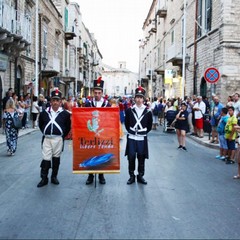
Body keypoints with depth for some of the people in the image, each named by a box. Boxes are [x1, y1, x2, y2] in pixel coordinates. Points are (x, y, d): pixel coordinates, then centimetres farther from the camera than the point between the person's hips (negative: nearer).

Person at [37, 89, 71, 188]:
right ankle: (44, 178, 10)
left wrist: (62, 135, 2)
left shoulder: (65, 114, -3)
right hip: (46, 139, 1)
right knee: (46, 159, 0)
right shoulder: (44, 113, 2)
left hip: (58, 139, 0)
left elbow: (68, 127, 4)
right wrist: (45, 133, 11)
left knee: (56, 158, 10)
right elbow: (40, 125, 15)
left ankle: (54, 177, 24)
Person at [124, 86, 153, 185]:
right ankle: (131, 176, 16)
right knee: (131, 157, 3)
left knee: (141, 158, 6)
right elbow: (126, 123, 12)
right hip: (131, 138, 0)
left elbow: (149, 125, 9)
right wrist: (131, 131, 8)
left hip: (142, 138, 0)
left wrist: (144, 132, 5)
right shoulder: (129, 110, 0)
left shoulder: (148, 111, -1)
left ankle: (140, 176, 20)